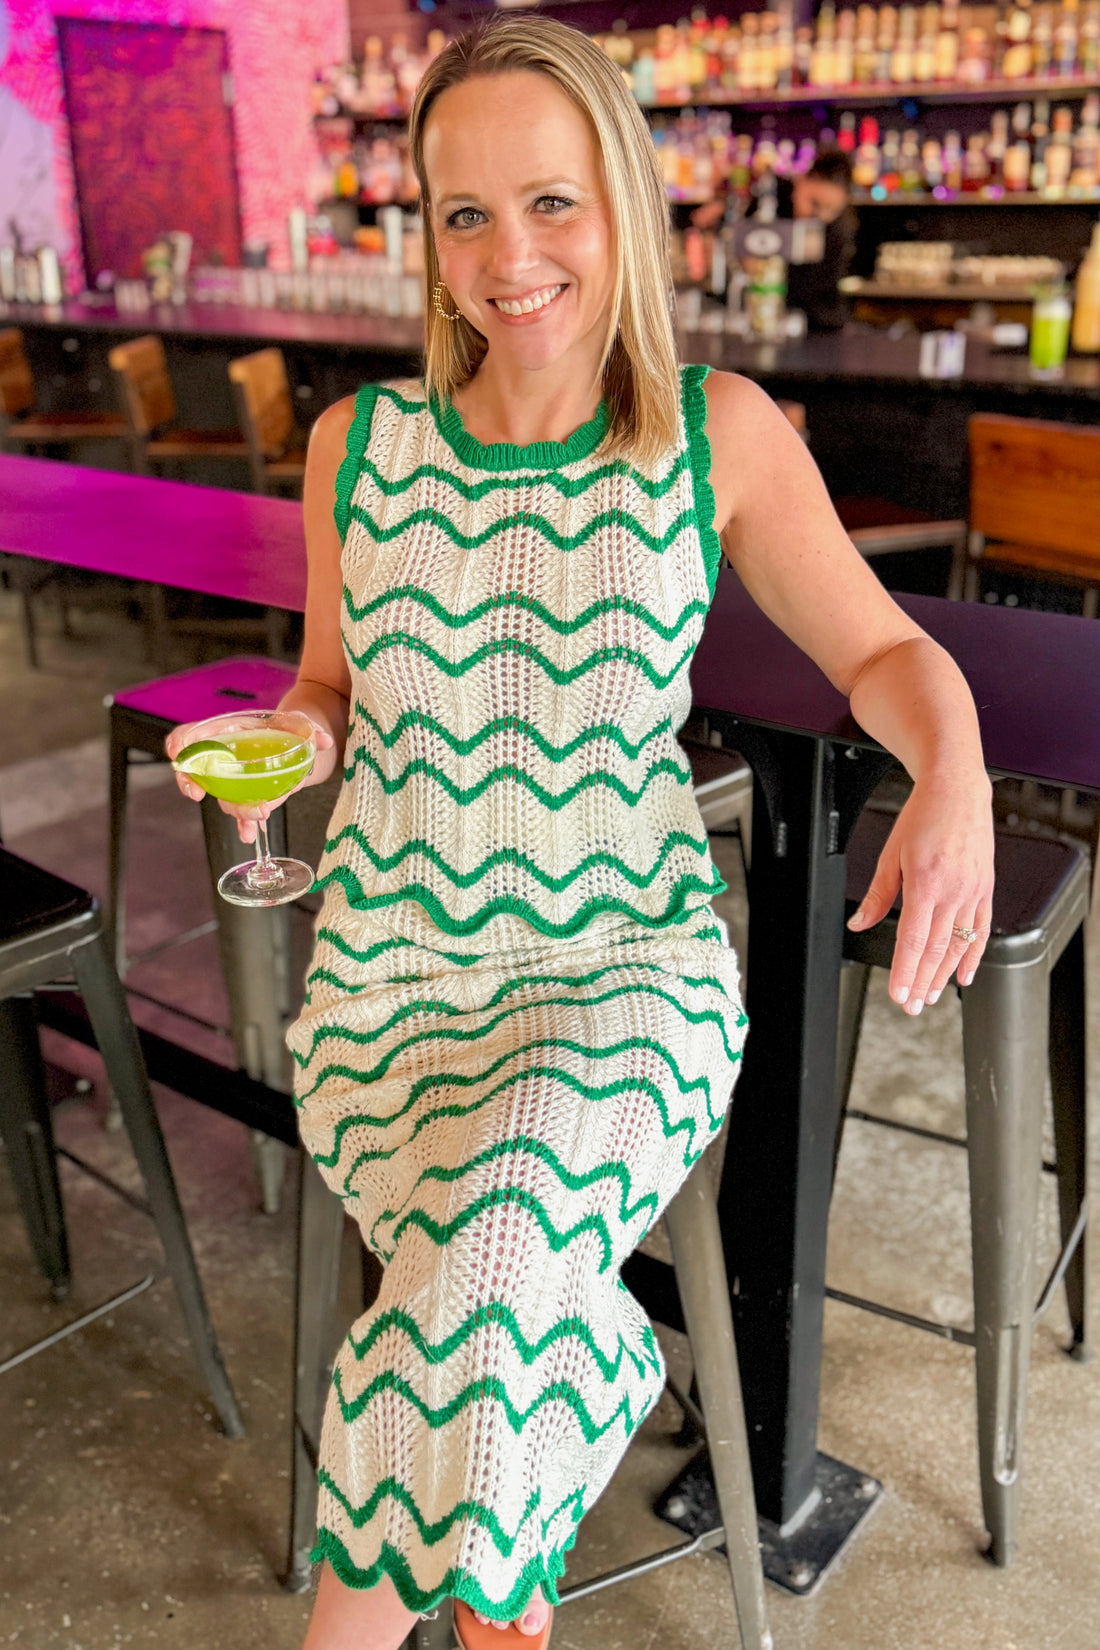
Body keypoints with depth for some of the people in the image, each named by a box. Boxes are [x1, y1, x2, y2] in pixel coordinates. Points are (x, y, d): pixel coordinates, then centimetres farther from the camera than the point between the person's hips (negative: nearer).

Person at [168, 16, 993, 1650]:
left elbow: (884, 649, 3)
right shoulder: (357, 447, 1)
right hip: (395, 976, 1)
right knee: (520, 1322, -22)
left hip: (634, 974, -1)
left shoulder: (722, 432, -3)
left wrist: (954, 776, -19)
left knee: (490, 1238, -29)